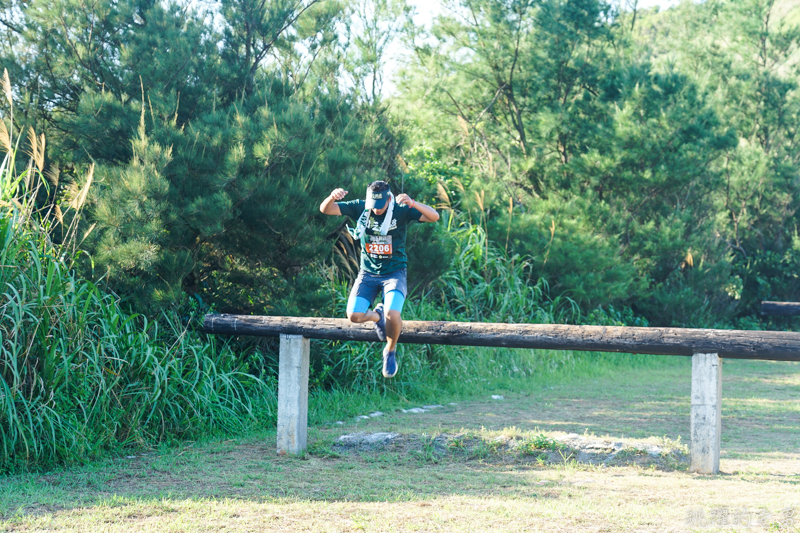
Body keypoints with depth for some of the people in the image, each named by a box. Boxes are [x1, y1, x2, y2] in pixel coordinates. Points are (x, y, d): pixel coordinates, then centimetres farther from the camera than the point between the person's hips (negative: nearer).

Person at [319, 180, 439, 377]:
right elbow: (325, 209, -11)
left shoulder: (401, 211, -13)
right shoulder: (359, 208, -8)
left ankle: (390, 350, 5)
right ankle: (377, 316, 23)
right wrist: (332, 197, -36)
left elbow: (434, 216, -24)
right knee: (354, 316, -15)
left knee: (392, 314, -27)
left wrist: (412, 204, -42)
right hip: (368, 273, 3)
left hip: (394, 273, -3)